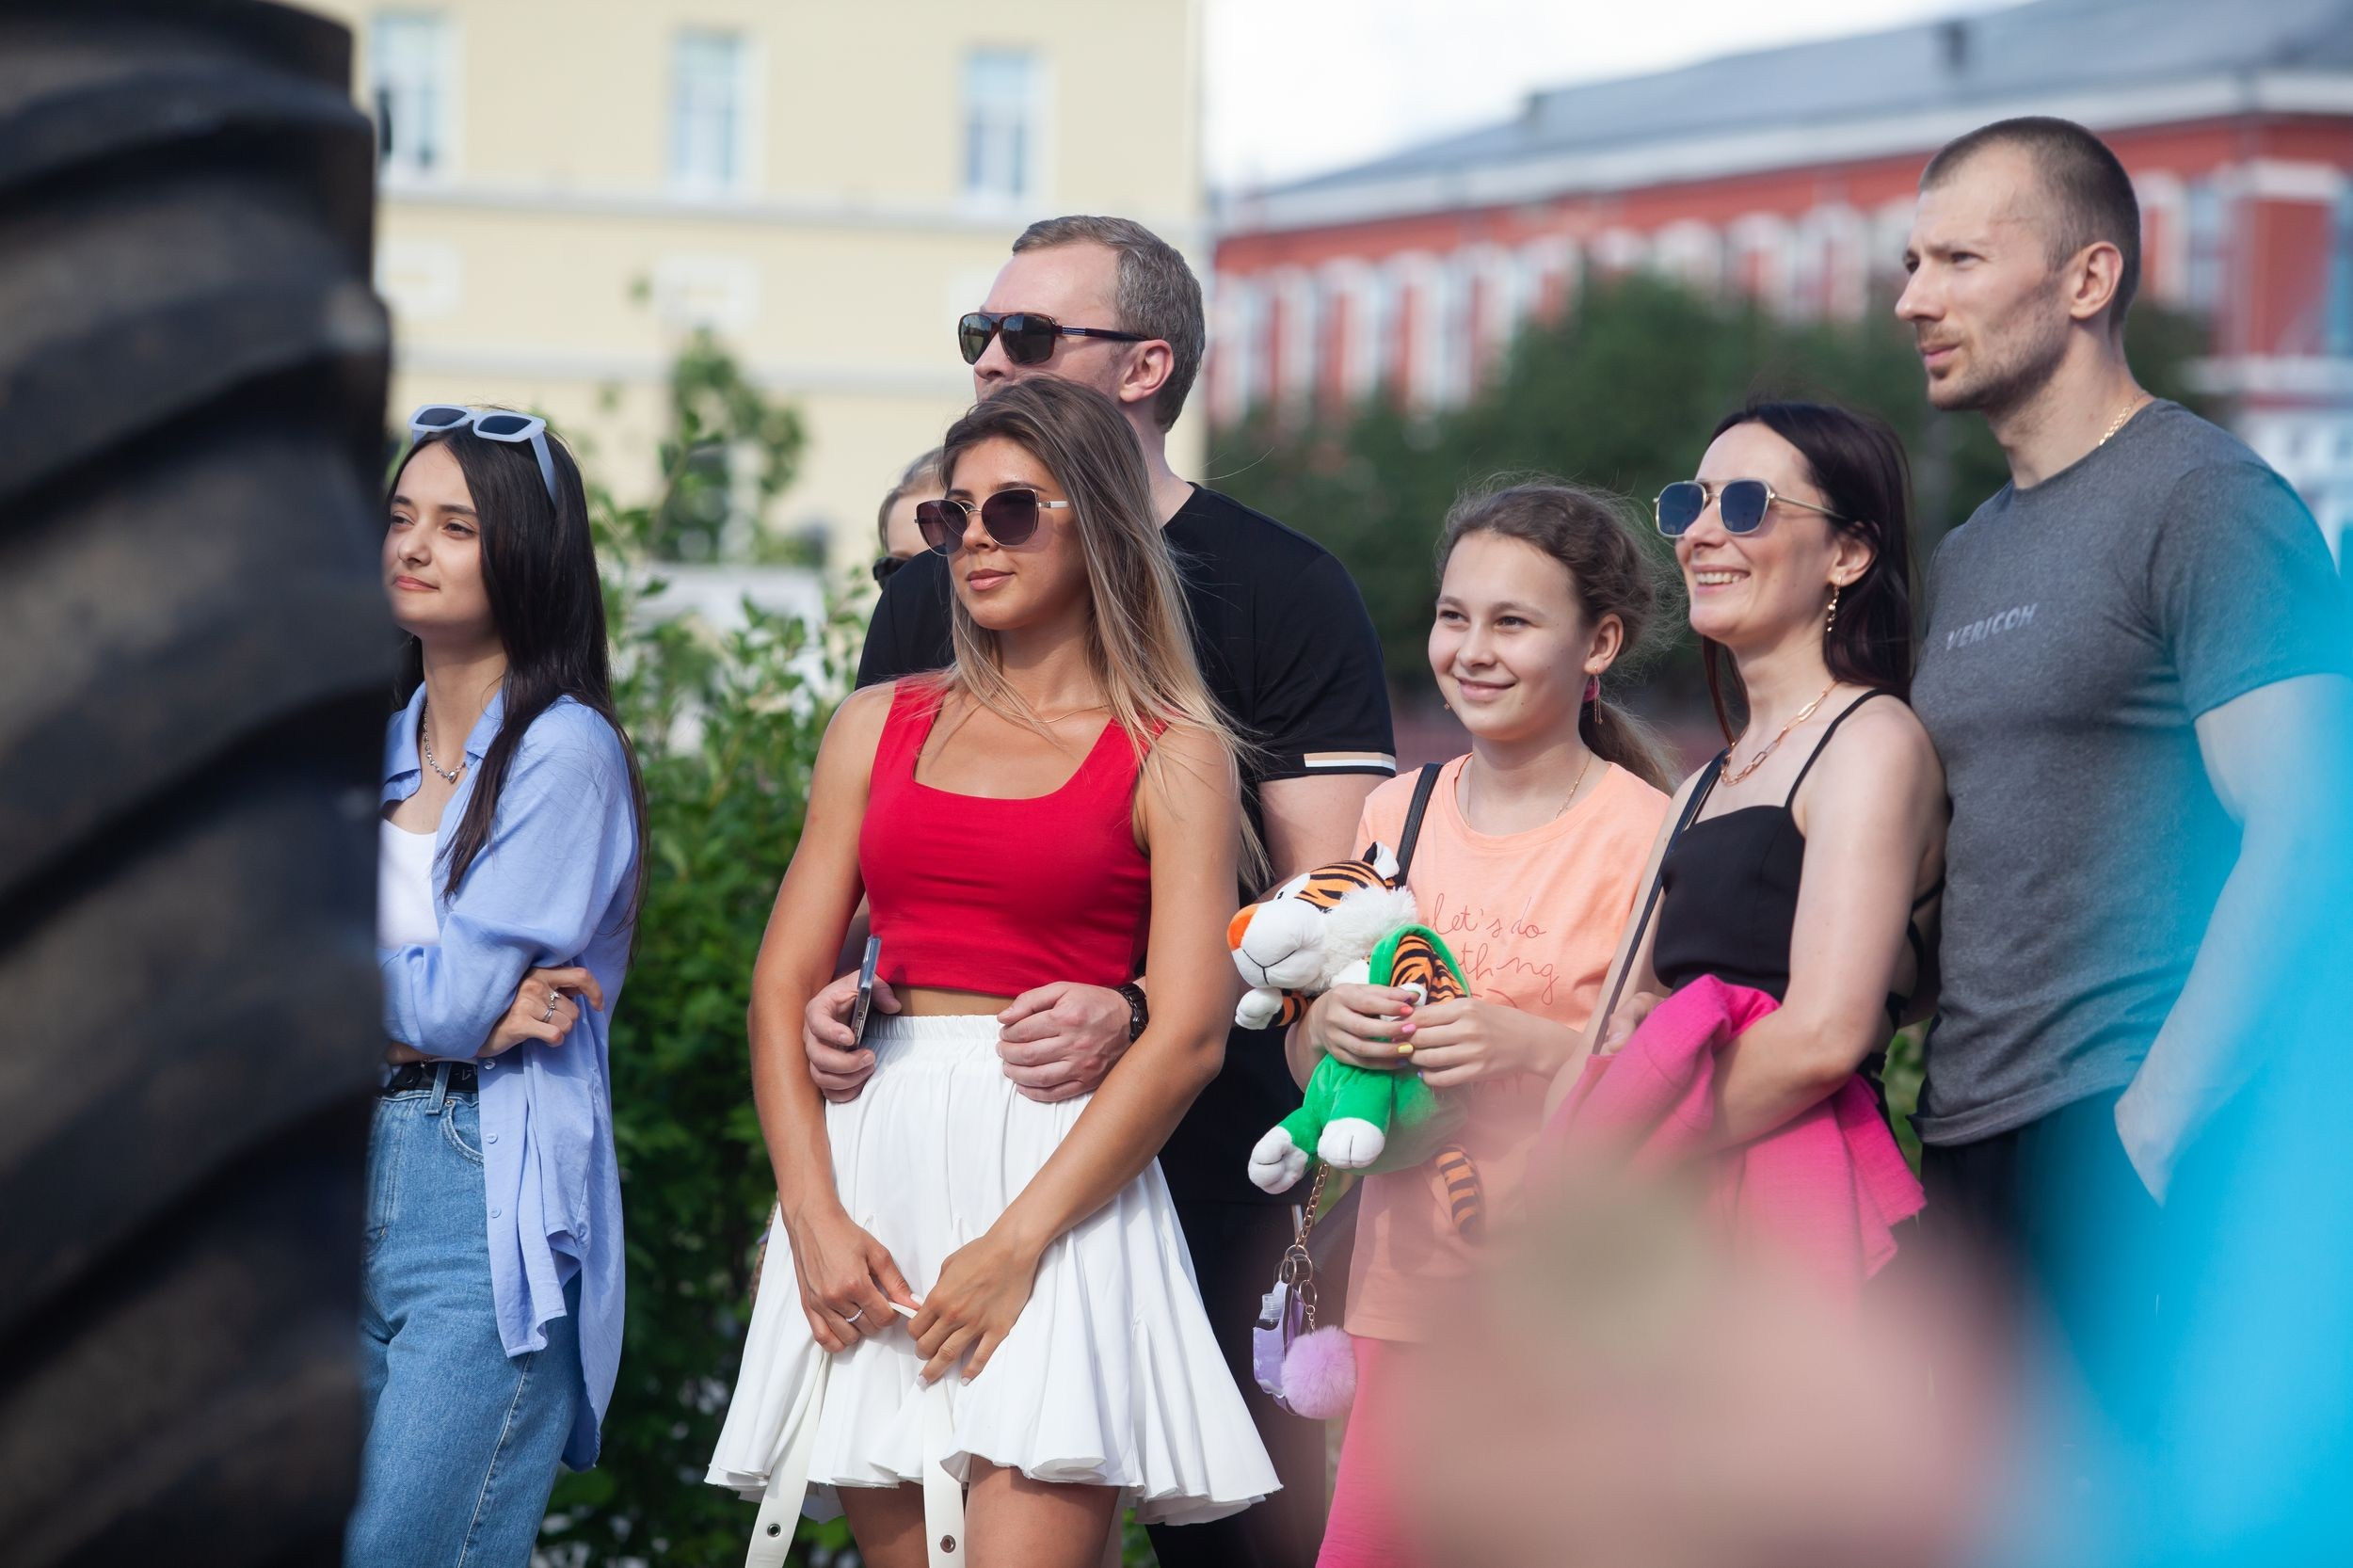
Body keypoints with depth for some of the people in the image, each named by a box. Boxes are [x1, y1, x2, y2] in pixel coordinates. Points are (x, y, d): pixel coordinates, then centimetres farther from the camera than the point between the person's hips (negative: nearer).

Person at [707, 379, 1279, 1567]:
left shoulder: (1172, 754, 4)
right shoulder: (878, 727, 15)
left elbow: (1190, 1032, -6)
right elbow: (784, 984, 9)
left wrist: (1016, 1243, -13)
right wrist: (816, 1218, -5)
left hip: (1062, 1170, -4)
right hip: (870, 1167, 4)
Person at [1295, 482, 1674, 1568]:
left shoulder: (1641, 834, -6)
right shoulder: (1396, 814, 9)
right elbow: (1305, 1061, 15)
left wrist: (1534, 1043, -23)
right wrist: (1330, 1025, -7)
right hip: (1410, 1285, 4)